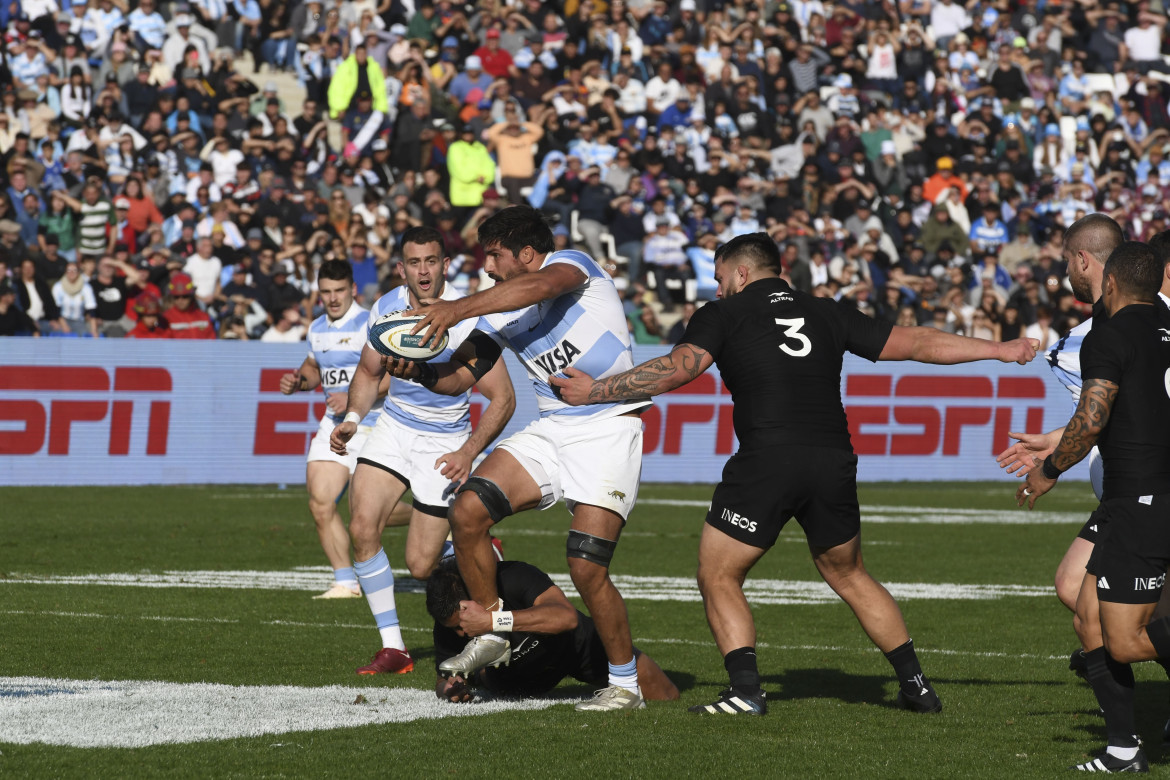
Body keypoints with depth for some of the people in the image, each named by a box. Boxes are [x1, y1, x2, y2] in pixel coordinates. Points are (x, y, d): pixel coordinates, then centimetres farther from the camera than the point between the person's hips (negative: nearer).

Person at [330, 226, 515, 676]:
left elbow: (502, 398, -16)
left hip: (445, 442, -4)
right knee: (362, 527, -18)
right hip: (394, 429, 4)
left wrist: (469, 453, -28)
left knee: (421, 566, -5)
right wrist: (352, 418, -4)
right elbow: (368, 373, 13)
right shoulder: (386, 310, -6)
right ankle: (393, 648, -7)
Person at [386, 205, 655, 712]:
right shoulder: (501, 310, 10)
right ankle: (493, 633, 8)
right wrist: (418, 370, -13)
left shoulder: (571, 264, -10)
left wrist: (459, 308, -40)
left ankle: (625, 684, 2)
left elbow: (541, 286, -34)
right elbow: (460, 375, 9)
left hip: (608, 432, -7)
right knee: (467, 512, -10)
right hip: (550, 432, 7)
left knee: (586, 568, -16)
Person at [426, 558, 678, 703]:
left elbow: (566, 617, -62)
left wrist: (492, 620, -68)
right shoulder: (448, 624, -31)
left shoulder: (514, 577, -44)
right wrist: (450, 689, -41)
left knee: (666, 697, 2)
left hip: (578, 646, -3)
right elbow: (444, 678, -15)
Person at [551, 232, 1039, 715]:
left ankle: (746, 691, -5)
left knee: (718, 577, 8)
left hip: (765, 461, -5)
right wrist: (998, 350, 33)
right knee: (847, 575, 23)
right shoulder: (827, 315, 20)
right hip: (834, 463, 5)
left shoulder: (723, 315, 9)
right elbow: (914, 344, 23)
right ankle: (915, 683, 20)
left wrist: (596, 391, 1)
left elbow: (678, 369, -6)